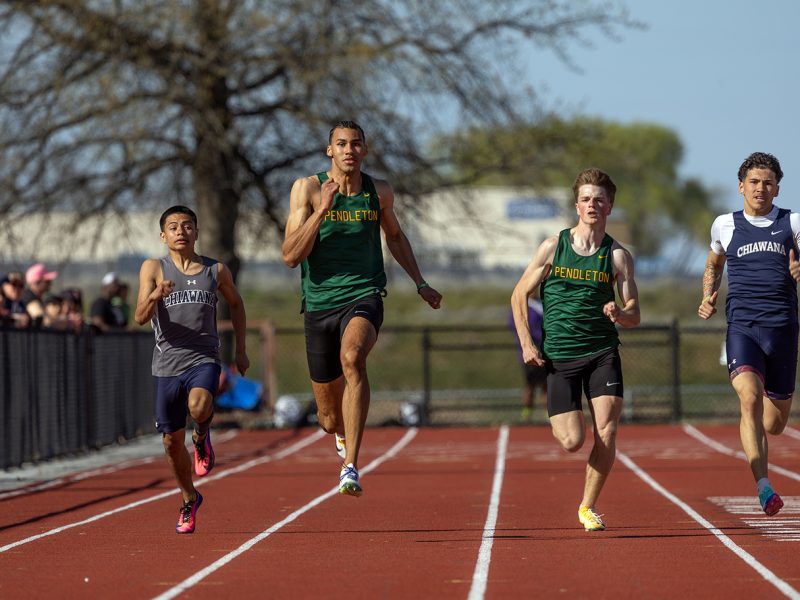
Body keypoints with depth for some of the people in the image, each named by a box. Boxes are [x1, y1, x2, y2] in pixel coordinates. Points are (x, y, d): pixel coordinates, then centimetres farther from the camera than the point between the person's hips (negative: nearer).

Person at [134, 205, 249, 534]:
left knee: (199, 407, -33)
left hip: (204, 359, -1)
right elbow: (140, 317, -8)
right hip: (167, 363, 1)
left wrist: (241, 349, 21)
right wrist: (154, 296, -29)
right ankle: (189, 500, 31)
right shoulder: (153, 268, 1)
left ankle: (203, 436, 2)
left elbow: (236, 304, 24)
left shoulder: (216, 271, 6)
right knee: (172, 440, 7)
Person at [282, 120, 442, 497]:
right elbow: (291, 256, -12)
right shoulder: (308, 189, -5)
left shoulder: (379, 192, 4)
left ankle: (351, 466, -38)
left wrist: (420, 284, 25)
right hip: (320, 305, 0)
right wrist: (322, 209, -21)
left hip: (364, 297, 0)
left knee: (352, 356, -37)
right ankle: (343, 435, 51)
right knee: (330, 419, 9)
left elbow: (394, 236, 25)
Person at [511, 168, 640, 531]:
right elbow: (520, 295, 7)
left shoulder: (618, 256, 3)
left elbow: (634, 317, 4)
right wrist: (527, 343, -4)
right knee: (573, 441, -9)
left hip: (602, 352, 1)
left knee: (606, 433, -12)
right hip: (559, 355, -1)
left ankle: (588, 506, 8)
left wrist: (620, 313, -20)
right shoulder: (553, 247, 1)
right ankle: (556, 421, 29)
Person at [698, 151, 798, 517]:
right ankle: (763, 486, -30)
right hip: (741, 326, -1)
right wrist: (708, 297, 10)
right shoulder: (725, 226, 11)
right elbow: (713, 266, 28)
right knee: (750, 397, -27)